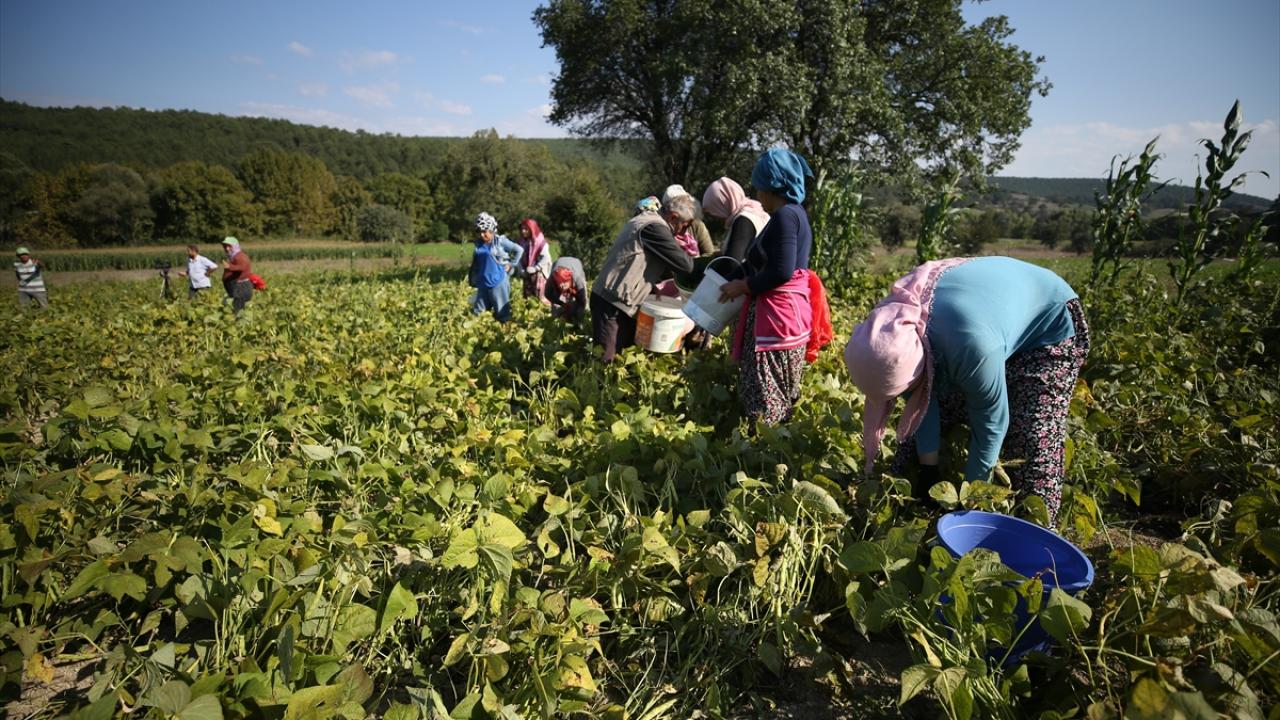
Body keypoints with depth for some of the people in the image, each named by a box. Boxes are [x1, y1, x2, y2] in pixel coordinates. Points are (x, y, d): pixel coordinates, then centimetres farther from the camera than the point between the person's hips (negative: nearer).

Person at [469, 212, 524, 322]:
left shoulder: (500, 241, -10)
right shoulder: (478, 243, 5)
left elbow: (519, 250, -4)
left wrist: (511, 265, -4)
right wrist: (473, 278, 17)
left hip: (498, 281, -5)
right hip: (483, 283, 5)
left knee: (502, 312, 2)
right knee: (477, 312, 11)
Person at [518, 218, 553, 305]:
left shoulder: (541, 242, -11)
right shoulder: (522, 242, 8)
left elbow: (545, 258, -17)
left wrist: (535, 268, -21)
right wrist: (521, 270, -4)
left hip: (539, 273, -6)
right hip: (527, 274, 6)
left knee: (539, 296, -8)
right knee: (527, 296, 11)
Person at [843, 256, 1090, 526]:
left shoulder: (970, 345, -46)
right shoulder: (893, 322, -24)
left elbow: (991, 423, -29)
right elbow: (923, 401, -10)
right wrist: (928, 471, -5)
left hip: (1048, 324, -6)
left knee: (1034, 442, -16)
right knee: (940, 411, 5)